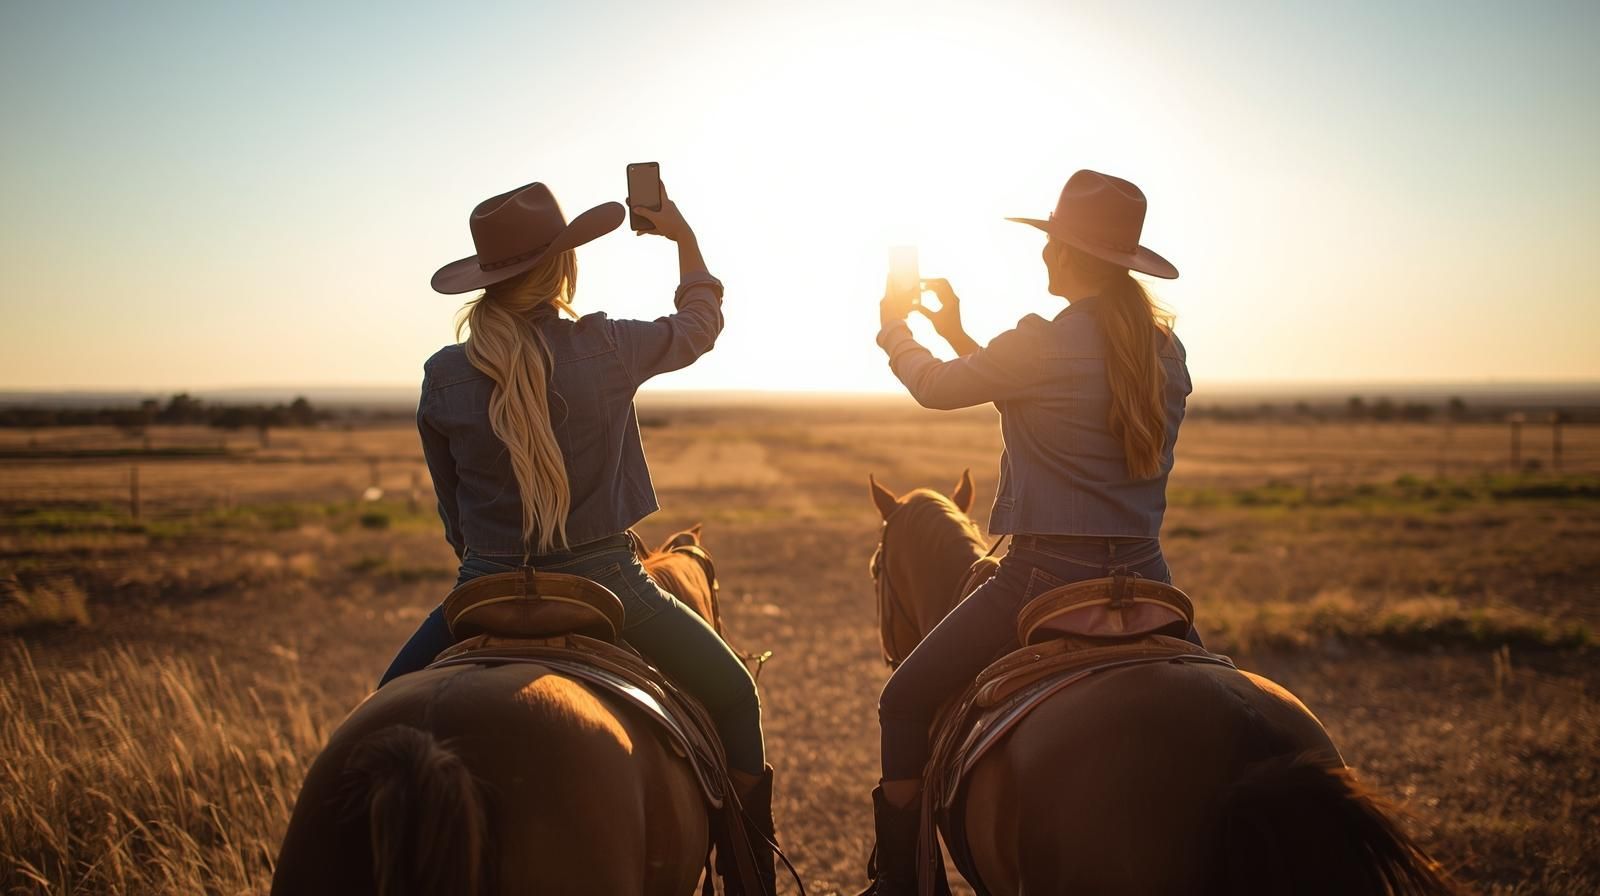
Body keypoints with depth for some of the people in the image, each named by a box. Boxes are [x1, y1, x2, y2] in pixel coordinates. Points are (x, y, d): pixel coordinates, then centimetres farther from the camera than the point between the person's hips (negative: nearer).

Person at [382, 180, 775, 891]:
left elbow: (453, 515, 7)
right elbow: (700, 323, 12)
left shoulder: (442, 377, -4)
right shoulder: (607, 346, -10)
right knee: (730, 695, 17)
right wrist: (683, 237, 25)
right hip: (603, 585, -2)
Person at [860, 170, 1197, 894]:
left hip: (1048, 575, -6)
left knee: (906, 704, 10)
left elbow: (935, 387, 1)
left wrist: (895, 327, 21)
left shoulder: (1045, 341, -14)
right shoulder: (1166, 347, 7)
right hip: (1144, 576, 7)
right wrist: (956, 332, 25)